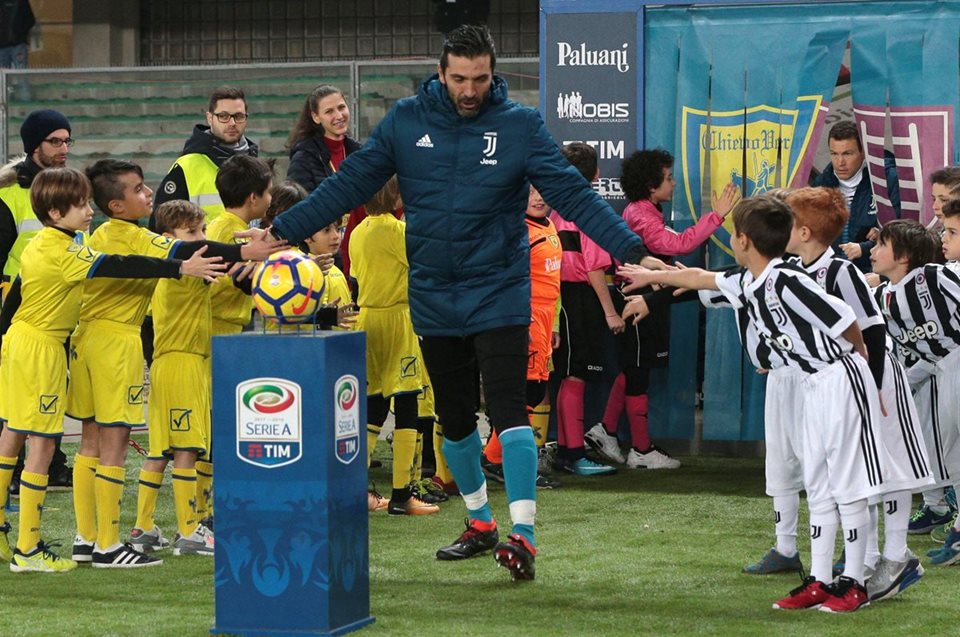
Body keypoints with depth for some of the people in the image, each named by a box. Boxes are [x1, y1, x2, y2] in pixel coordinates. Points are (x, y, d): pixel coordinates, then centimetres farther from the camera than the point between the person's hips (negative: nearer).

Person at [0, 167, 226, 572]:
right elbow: (119, 267, -28)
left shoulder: (37, 246, 9)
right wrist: (180, 269, -30)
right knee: (42, 443, -6)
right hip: (41, 349, -10)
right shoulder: (63, 252, -20)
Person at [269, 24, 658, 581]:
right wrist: (281, 232, -4)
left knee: (508, 407, -15)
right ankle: (480, 524, 30)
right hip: (434, 295, 4)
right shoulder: (407, 121, 0)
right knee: (454, 418, 13)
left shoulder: (520, 125, -6)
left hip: (498, 292, -3)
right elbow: (350, 184, 1)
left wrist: (633, 251, -21)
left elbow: (572, 193, -11)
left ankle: (523, 534, -16)